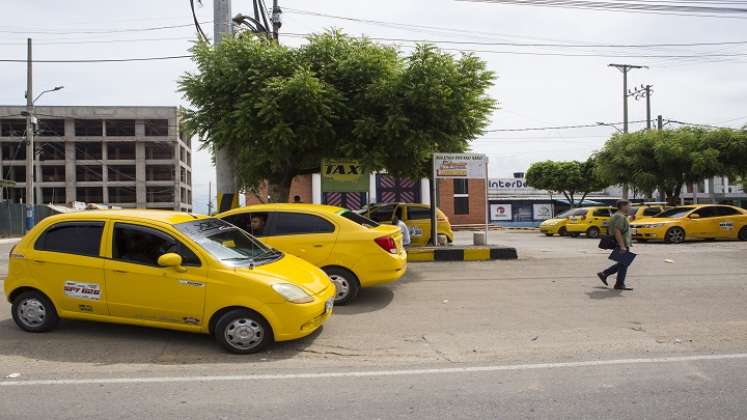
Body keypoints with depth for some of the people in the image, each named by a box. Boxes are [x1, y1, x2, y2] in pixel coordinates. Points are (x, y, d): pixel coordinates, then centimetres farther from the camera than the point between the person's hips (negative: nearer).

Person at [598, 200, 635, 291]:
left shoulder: (618, 216, 17)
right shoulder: (620, 217, -16)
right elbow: (617, 232, -26)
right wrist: (622, 246, -27)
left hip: (622, 245, 10)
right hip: (622, 245, -10)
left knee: (622, 264, 16)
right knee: (623, 264, -1)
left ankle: (604, 274, 18)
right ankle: (620, 284, 7)